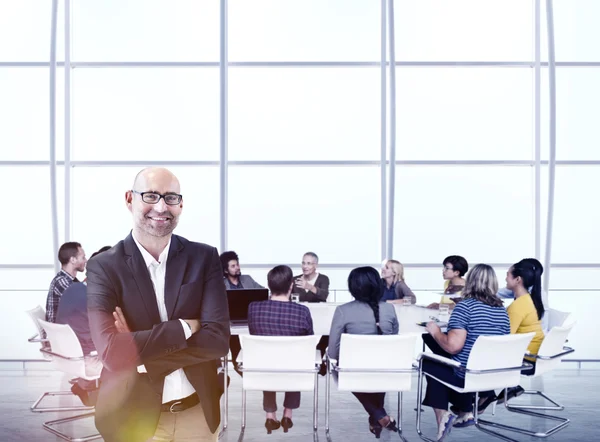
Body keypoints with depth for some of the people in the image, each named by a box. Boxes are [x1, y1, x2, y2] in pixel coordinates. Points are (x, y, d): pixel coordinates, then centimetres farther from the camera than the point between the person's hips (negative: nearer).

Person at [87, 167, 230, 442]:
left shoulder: (204, 258, -5)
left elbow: (218, 340, -14)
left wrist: (137, 347, -19)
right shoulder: (104, 267, -10)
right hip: (133, 417, -1)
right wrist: (185, 327, -18)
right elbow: (112, 352, -20)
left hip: (198, 412, 2)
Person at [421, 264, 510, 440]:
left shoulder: (465, 306, -16)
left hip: (466, 376, -7)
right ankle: (464, 412, 29)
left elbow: (453, 346, -25)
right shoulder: (502, 310, 3)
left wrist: (435, 332, -5)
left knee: (429, 362, 20)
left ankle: (443, 415, 15)